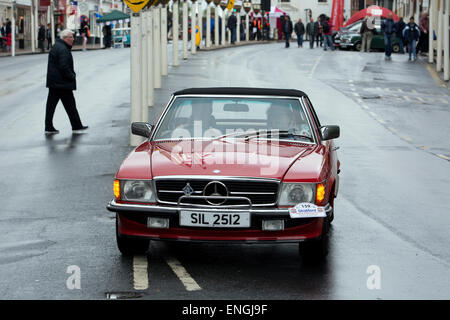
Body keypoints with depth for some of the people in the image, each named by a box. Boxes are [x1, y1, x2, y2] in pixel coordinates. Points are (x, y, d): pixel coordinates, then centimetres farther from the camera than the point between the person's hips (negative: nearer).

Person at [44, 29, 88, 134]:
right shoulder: (63, 49, -18)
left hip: (53, 82, 10)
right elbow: (64, 67, -24)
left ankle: (49, 128, 10)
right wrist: (72, 76, -12)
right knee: (70, 104, -1)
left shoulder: (56, 46, 16)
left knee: (51, 104, 8)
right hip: (62, 83, -10)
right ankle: (76, 126, 7)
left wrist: (72, 74, 14)